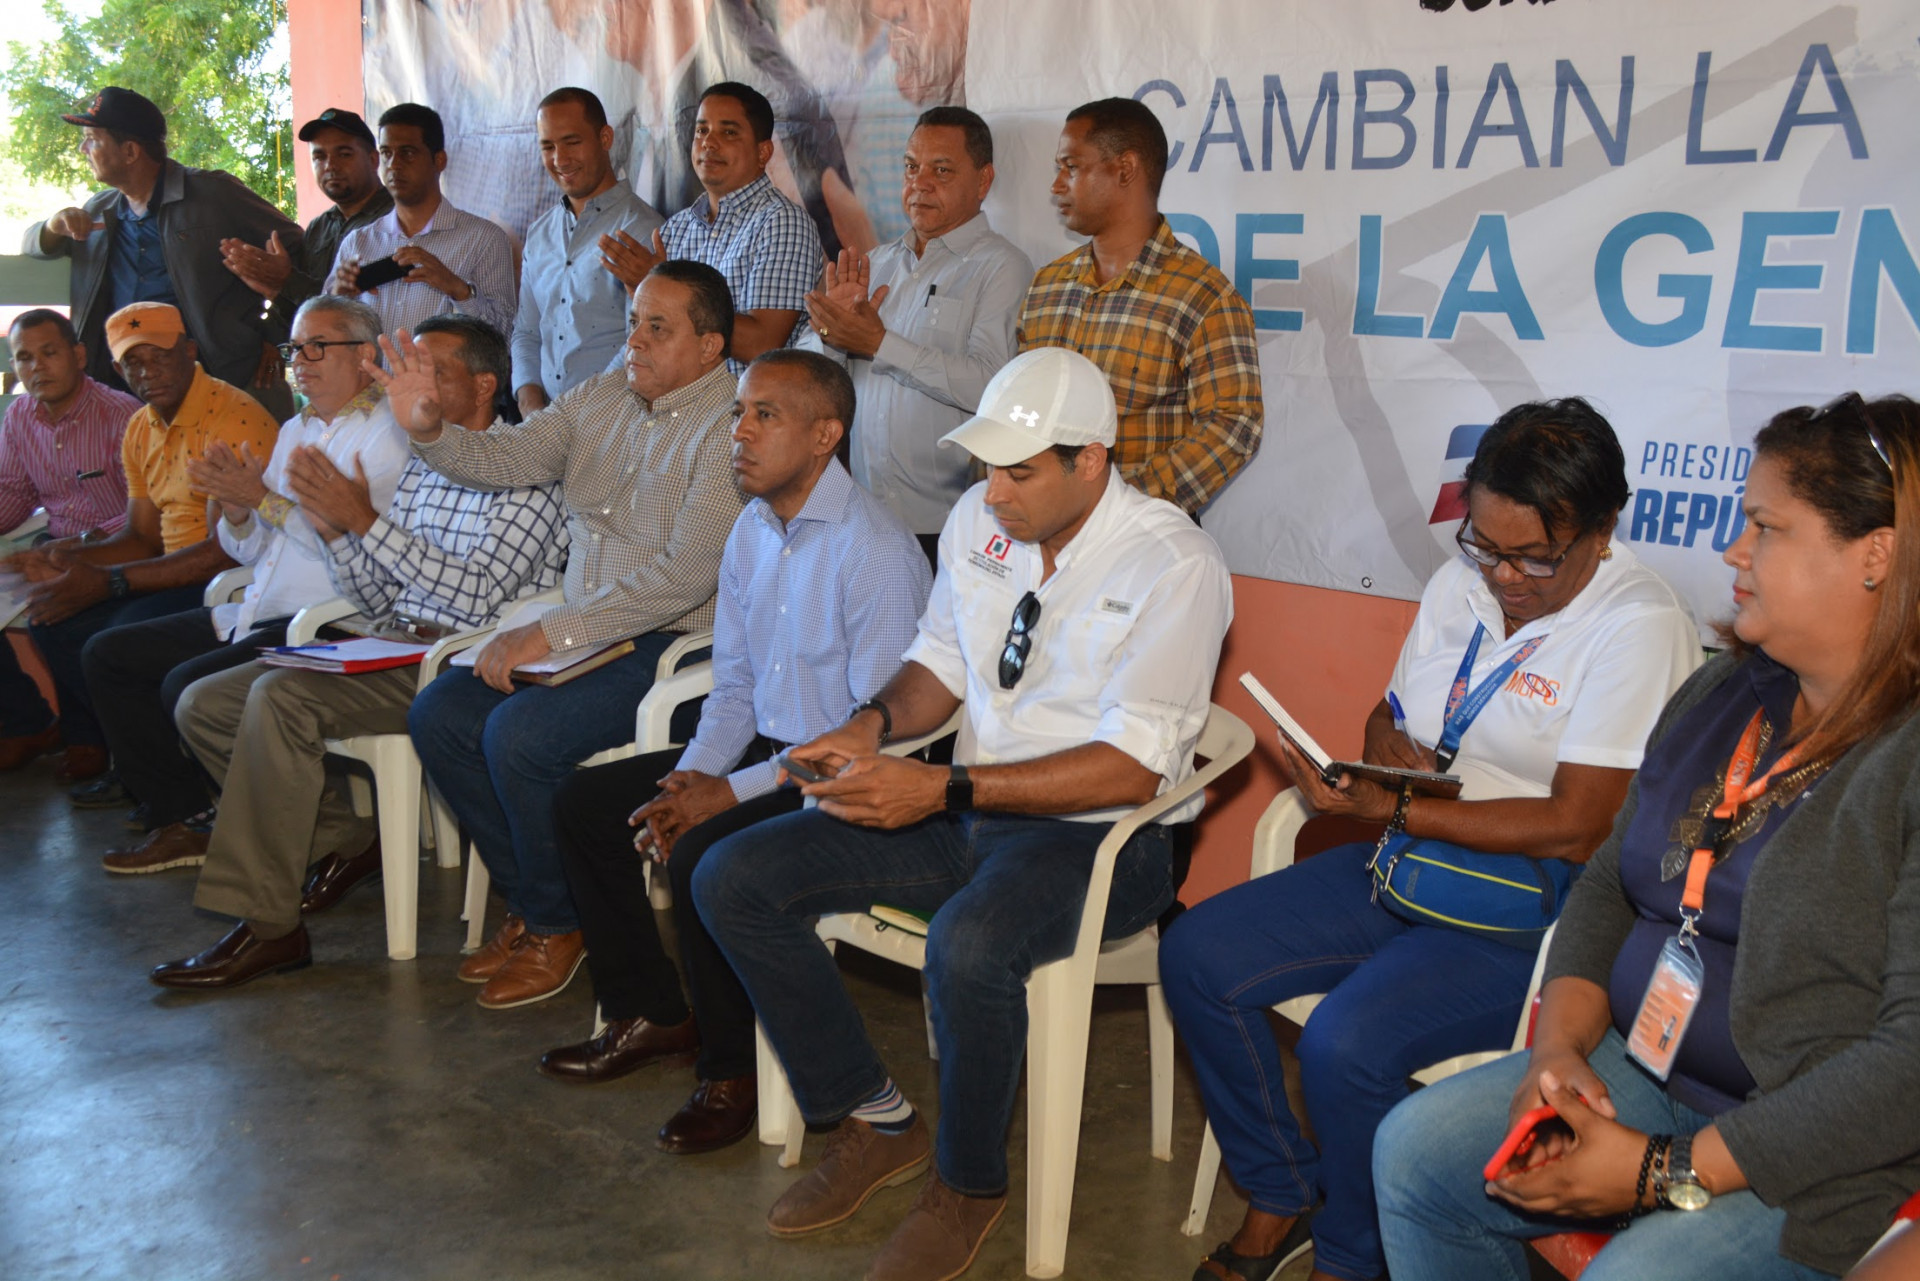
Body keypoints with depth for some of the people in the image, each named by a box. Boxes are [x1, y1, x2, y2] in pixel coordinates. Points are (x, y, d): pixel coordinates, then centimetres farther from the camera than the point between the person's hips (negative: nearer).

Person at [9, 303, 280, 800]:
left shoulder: (234, 418, -18)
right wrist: (69, 559, -4)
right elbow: (143, 538, 17)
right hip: (174, 575, 10)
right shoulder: (141, 430, 13)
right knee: (52, 620, 1)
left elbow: (229, 549, -24)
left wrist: (108, 582, -24)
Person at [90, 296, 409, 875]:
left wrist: (264, 498, -19)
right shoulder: (294, 430, 19)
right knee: (107, 654, 6)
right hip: (257, 612, 10)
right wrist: (237, 512, -3)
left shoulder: (387, 433, -8)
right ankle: (184, 819, 7)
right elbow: (252, 550, 19)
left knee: (188, 686, -25)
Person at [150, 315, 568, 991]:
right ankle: (345, 843, 10)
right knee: (203, 704, 1)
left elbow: (476, 597, -20)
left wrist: (367, 522, -17)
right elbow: (378, 601, 18)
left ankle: (266, 925, -21)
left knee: (283, 696, -29)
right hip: (395, 651, 9)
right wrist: (333, 526, 0)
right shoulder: (419, 467, 18)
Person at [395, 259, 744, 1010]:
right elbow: (505, 458, 8)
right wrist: (430, 432, -14)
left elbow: (683, 577, -23)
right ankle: (527, 900, 10)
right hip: (584, 635, 8)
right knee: (439, 712, -4)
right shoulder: (600, 399, 11)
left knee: (519, 734, -24)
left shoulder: (730, 429, -15)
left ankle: (558, 926, 0)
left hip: (677, 645, -8)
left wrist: (551, 633, -22)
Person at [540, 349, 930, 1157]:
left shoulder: (875, 551, -20)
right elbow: (734, 684, 14)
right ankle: (650, 1015, 17)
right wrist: (691, 775, -5)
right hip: (764, 747, 9)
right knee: (582, 803, 5)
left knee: (702, 855, -30)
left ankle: (733, 1072, -7)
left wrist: (730, 792, -23)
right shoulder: (752, 532, 8)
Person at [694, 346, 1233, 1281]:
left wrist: (946, 790, -26)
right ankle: (872, 1122, 8)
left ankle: (969, 1185, -7)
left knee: (967, 948, -38)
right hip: (965, 811, 7)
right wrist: (874, 724, -6)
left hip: (1097, 835, -7)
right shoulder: (978, 520, 4)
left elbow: (1132, 768, -21)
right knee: (730, 880, -6)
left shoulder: (1174, 565, -17)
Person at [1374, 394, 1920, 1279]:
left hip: (1819, 1156, -7)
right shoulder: (1718, 694, 8)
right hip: (1643, 1067, 8)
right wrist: (1559, 1045, -5)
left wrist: (1668, 1173, -21)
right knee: (1414, 1150, -2)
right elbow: (1609, 882, 14)